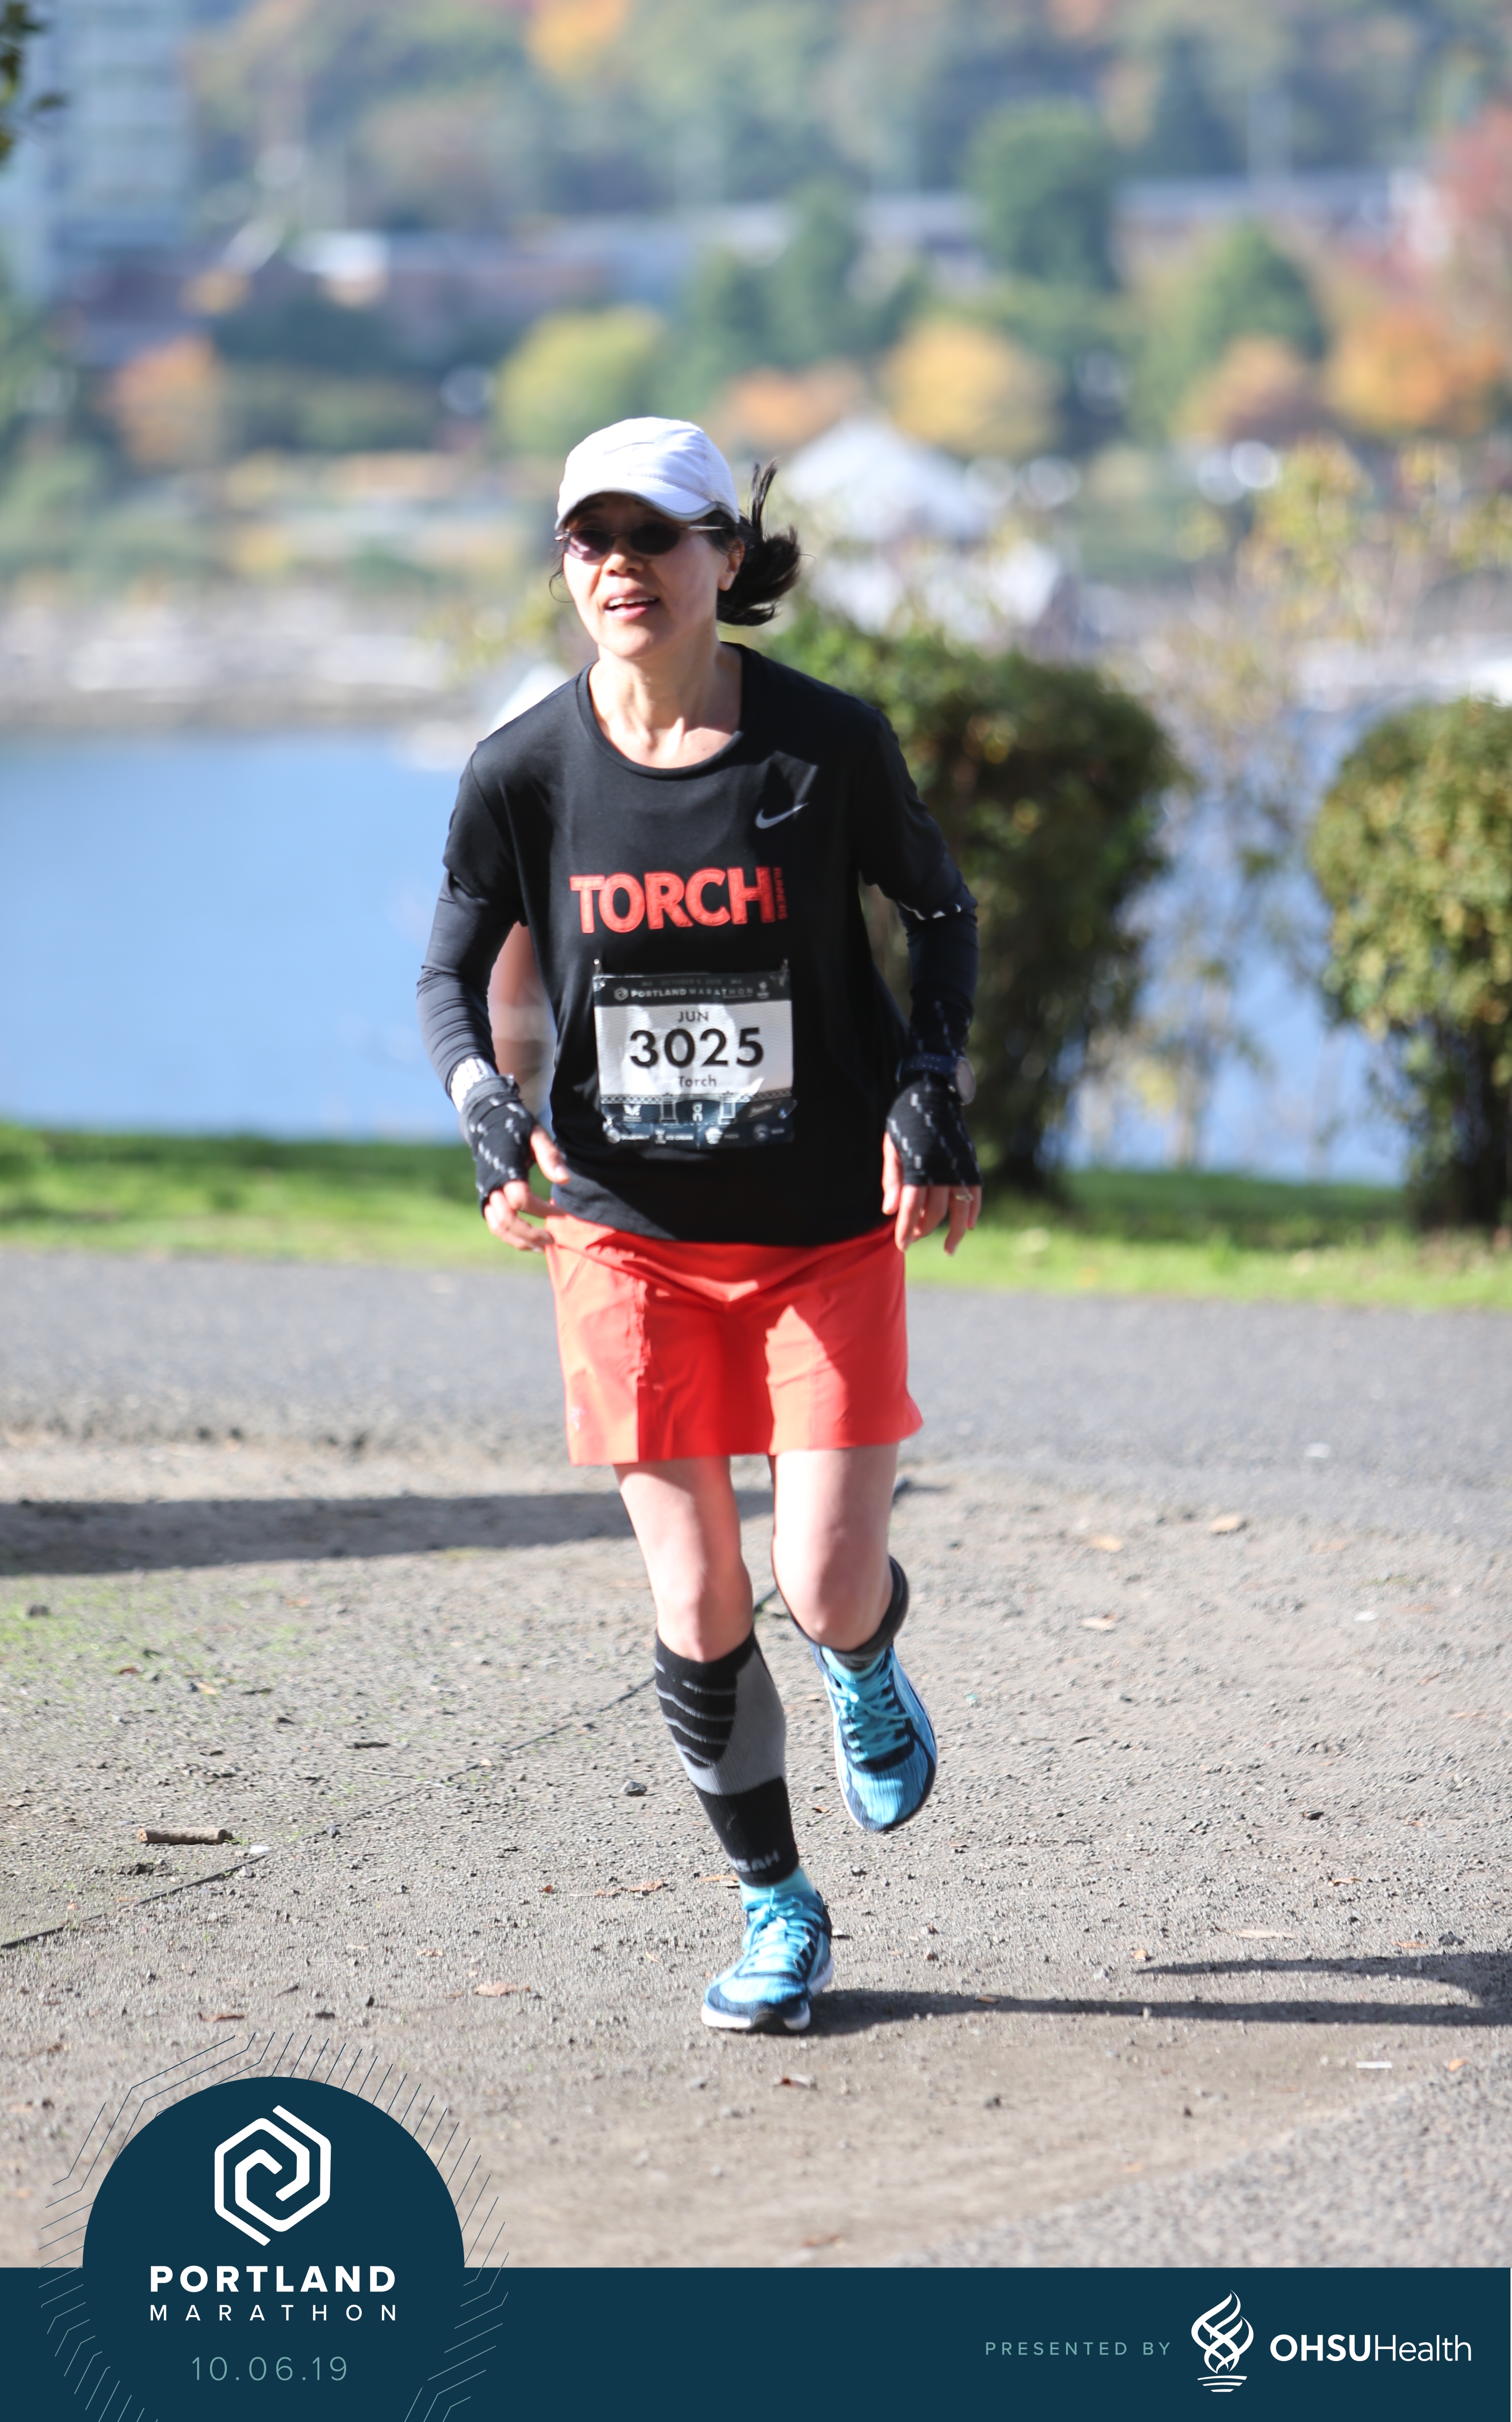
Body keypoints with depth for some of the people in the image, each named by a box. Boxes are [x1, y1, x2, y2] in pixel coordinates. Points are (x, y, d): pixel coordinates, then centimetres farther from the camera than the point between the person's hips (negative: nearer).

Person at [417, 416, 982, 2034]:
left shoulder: (827, 744, -11)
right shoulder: (526, 772, -8)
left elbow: (940, 910, 5)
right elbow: (450, 974, 5)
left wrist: (930, 1090, -9)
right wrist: (487, 1111, -13)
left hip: (829, 1231, -1)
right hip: (629, 1233, 1)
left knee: (828, 1588, -7)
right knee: (696, 1613, 1)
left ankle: (870, 1671, 32)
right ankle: (777, 1913, 22)